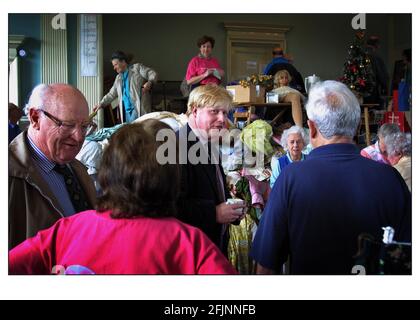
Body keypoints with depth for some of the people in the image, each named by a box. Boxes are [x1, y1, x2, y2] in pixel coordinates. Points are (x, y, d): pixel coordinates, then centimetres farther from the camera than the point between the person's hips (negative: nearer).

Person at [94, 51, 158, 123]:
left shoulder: (137, 67, 6)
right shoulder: (118, 78, 25)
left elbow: (153, 74, -2)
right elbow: (111, 94, 29)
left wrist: (150, 82, -22)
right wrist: (101, 104, 18)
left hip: (139, 109, -6)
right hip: (126, 110, 6)